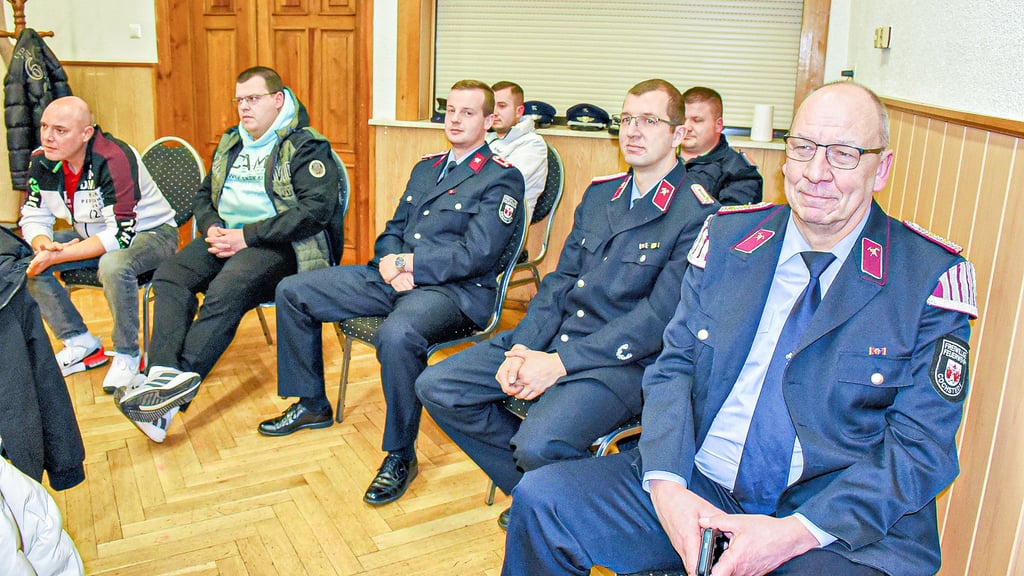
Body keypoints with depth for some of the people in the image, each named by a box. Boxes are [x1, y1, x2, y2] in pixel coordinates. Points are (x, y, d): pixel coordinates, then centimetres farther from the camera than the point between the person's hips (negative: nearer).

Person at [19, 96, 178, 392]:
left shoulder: (114, 159, -28)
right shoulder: (42, 161, -6)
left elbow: (120, 236, -32)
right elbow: (32, 219, 1)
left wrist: (57, 257, -32)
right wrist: (45, 245, -22)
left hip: (150, 232, -7)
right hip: (92, 234, 8)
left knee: (113, 265, -38)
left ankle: (127, 355, -15)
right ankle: (82, 345, 3)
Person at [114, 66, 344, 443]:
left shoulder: (307, 147, -1)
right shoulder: (230, 144, 23)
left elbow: (316, 208, -14)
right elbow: (204, 196, 27)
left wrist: (247, 236, -17)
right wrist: (212, 228, 1)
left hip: (275, 243, -7)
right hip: (227, 234, 7)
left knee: (226, 290, -33)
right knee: (170, 276, -20)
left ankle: (175, 390, -33)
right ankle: (165, 374, -34)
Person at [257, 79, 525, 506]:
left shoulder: (501, 179, -3)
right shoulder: (426, 167, 20)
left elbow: (476, 254, -14)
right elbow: (392, 231, 20)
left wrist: (409, 263, -14)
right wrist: (389, 264, -3)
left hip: (453, 290, -8)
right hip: (393, 276, 8)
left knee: (396, 335, -40)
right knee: (292, 292, 3)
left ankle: (400, 456, -17)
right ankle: (312, 404, 19)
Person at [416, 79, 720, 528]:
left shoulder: (697, 214, -9)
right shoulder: (600, 193, 14)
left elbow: (660, 316, -16)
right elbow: (561, 280, 12)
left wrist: (560, 363, -20)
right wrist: (522, 348, -5)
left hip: (624, 361, -7)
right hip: (551, 339, 7)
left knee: (540, 444, -33)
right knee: (436, 387, -2)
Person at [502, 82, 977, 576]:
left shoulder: (931, 278, -3)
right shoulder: (726, 239, 6)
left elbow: (922, 448, -6)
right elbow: (673, 367, 5)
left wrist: (795, 533, -18)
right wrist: (665, 483, -13)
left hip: (838, 529, -3)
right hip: (694, 488, 3)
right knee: (540, 498, -12)